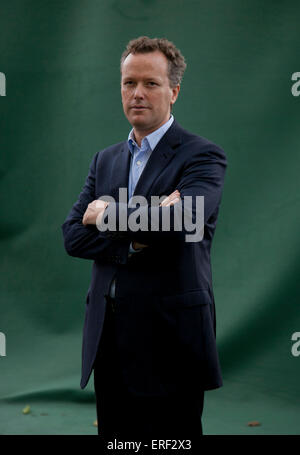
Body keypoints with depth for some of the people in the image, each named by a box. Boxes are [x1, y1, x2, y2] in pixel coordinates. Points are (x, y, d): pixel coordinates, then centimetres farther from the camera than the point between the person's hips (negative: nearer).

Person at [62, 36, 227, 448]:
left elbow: (179, 221, -24)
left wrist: (107, 213, -9)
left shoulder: (202, 156, -5)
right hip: (109, 342, 6)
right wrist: (132, 242, -13)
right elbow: (73, 235, 5)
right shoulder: (106, 159, 15)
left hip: (170, 341, -6)